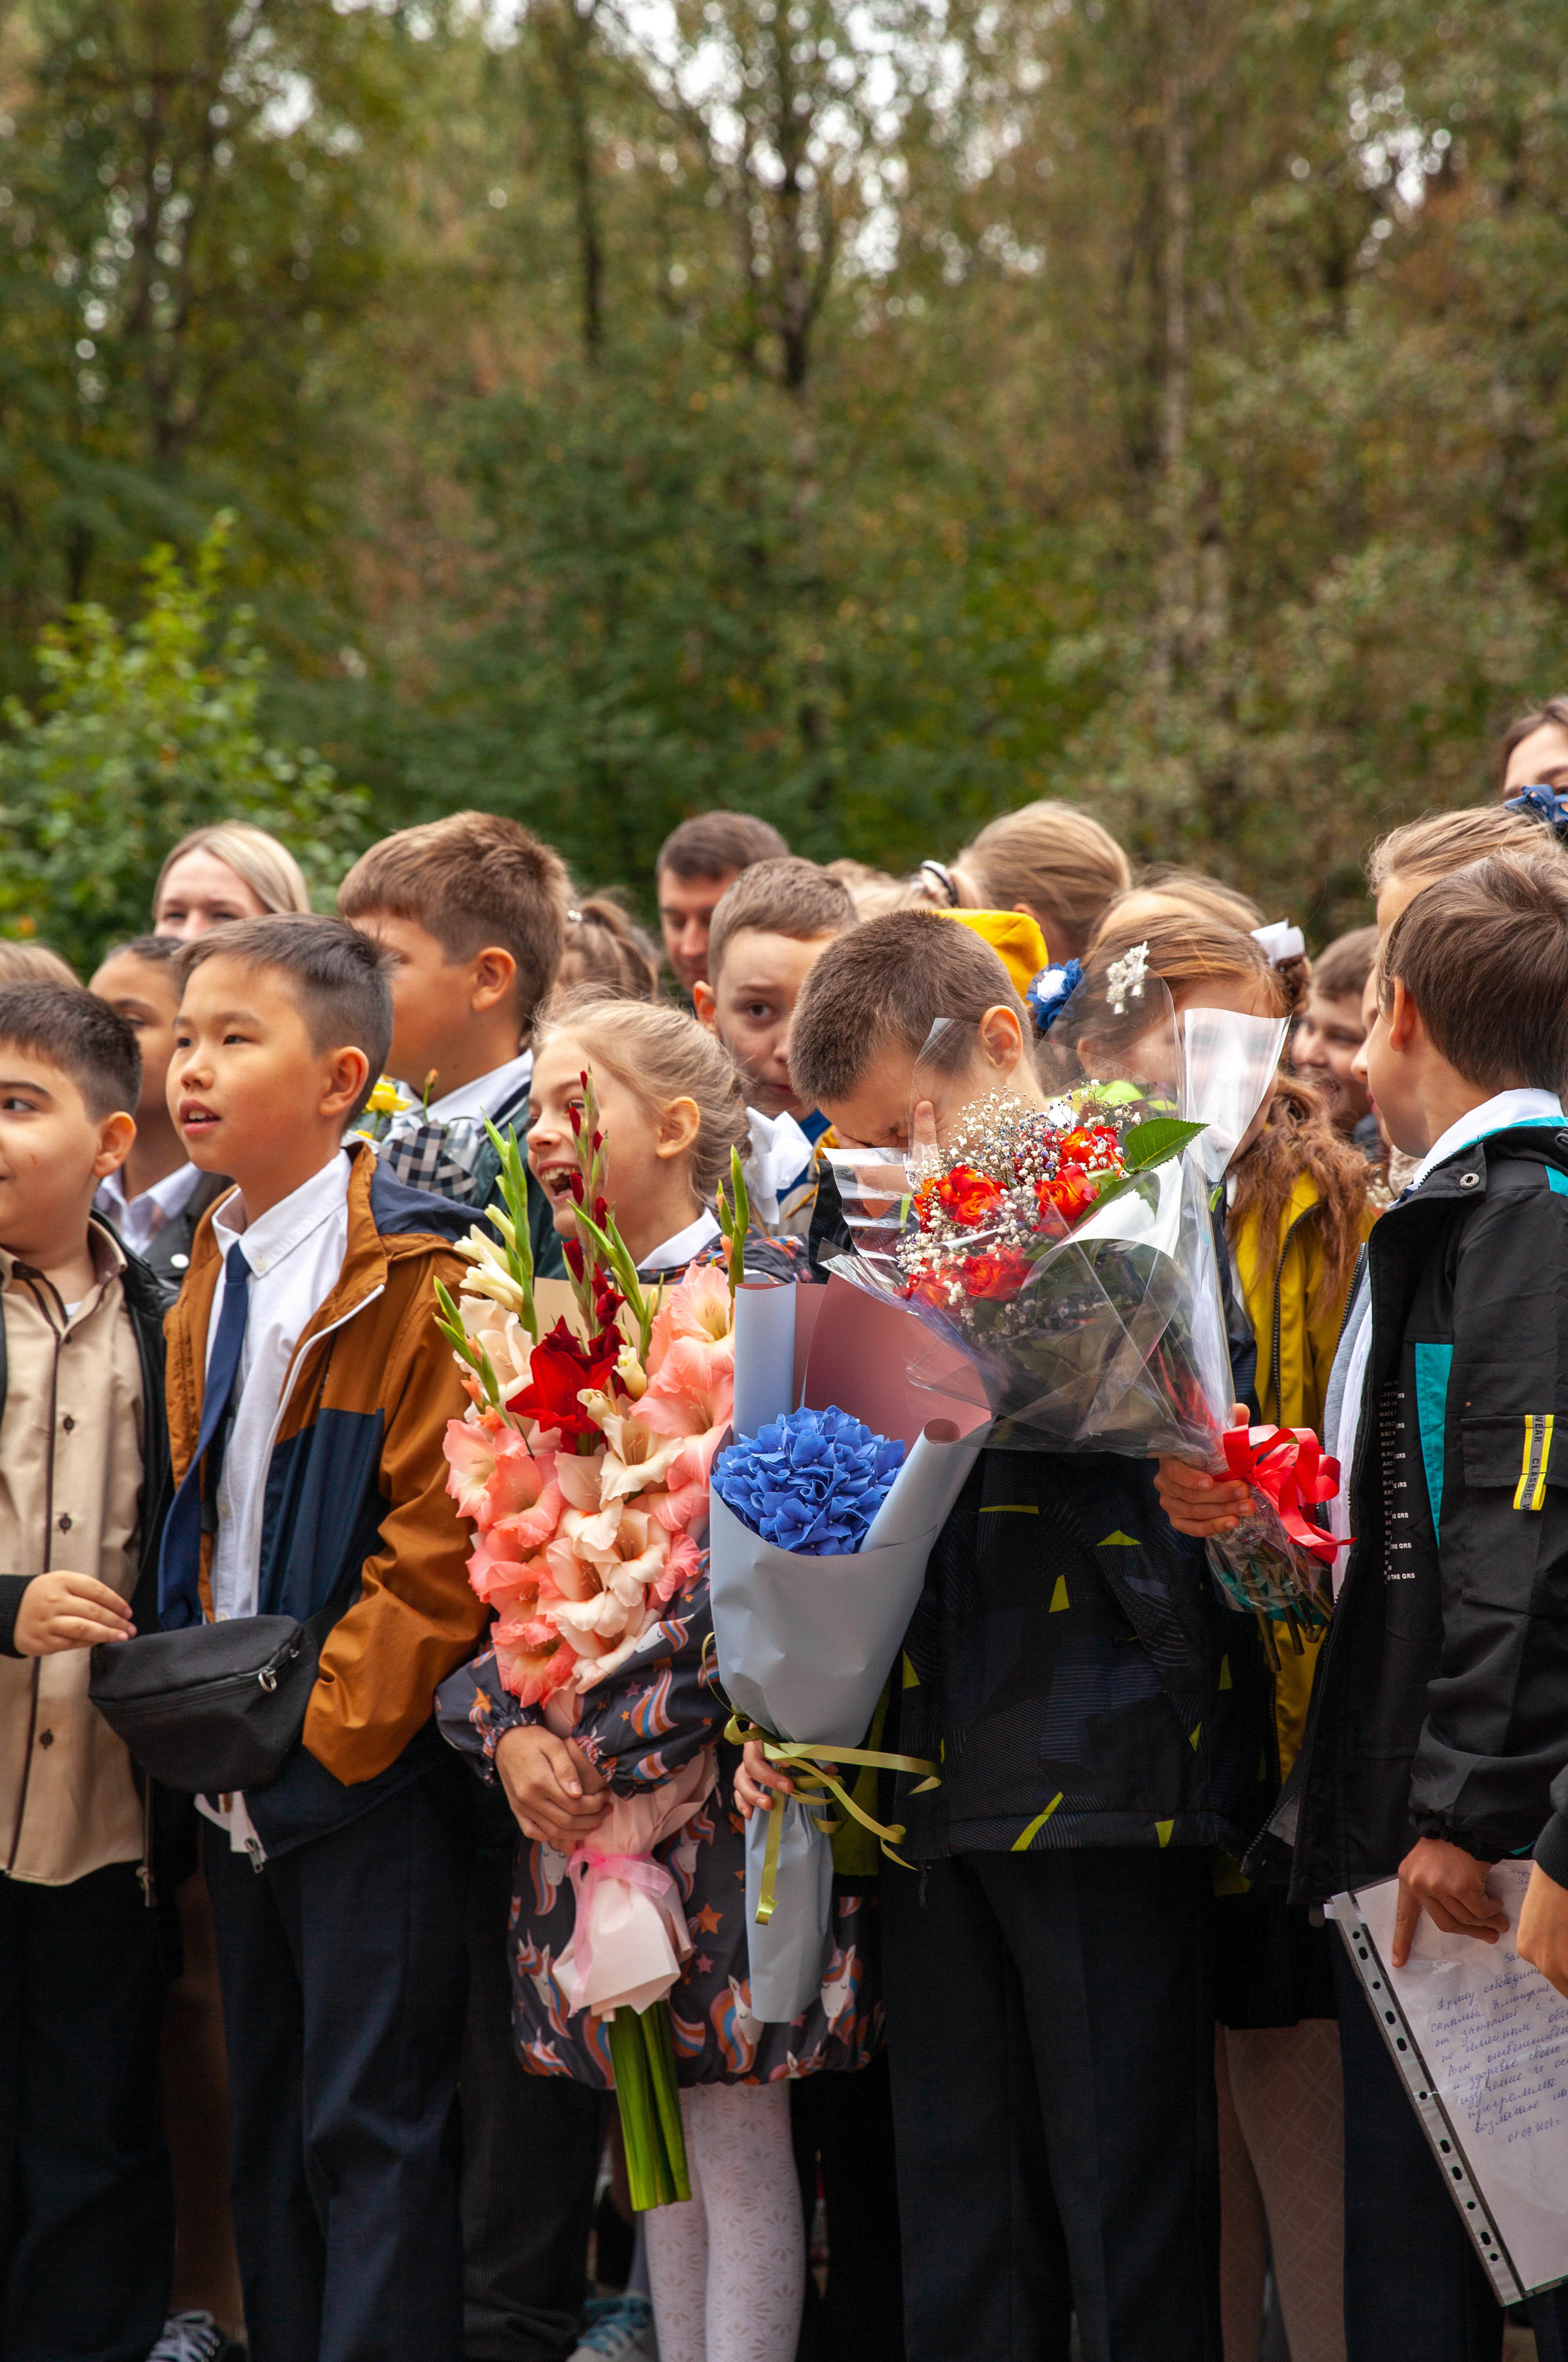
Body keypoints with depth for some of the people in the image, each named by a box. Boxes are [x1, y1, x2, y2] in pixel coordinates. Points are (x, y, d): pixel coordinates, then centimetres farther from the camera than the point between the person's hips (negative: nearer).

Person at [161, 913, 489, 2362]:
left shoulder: (416, 1278, -14)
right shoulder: (209, 1281, 12)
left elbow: (441, 1541, -17)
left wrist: (317, 1725, -17)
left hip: (371, 1770, -8)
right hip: (241, 1776, 8)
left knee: (372, 2125, -4)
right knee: (267, 2121, 14)